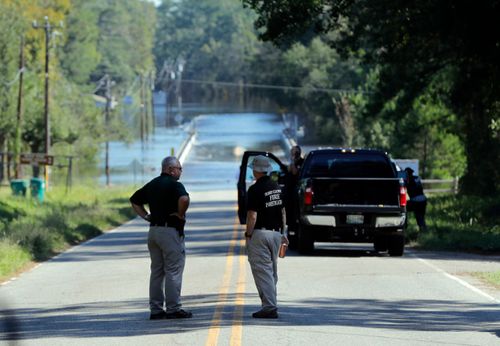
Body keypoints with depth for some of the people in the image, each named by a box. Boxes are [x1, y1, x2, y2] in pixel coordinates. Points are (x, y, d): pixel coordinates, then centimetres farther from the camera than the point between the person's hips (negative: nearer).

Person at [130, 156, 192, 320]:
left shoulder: (152, 185, 13)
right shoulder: (174, 184, -12)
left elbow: (134, 200, 22)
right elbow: (184, 199, -31)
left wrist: (146, 216, 14)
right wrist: (181, 214, -15)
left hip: (153, 230, 8)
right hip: (170, 231, -8)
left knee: (157, 271, 11)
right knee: (173, 271, -2)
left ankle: (156, 309, 12)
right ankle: (173, 309, -2)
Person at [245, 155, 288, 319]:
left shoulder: (255, 189, -14)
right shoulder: (277, 188, 9)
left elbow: (252, 215, -18)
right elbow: (283, 212, 15)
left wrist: (248, 235, -9)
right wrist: (283, 233, 21)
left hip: (260, 233, -7)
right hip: (276, 232, 7)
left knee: (262, 271, -6)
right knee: (272, 271, 16)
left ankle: (269, 306, -11)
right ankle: (272, 304, 20)